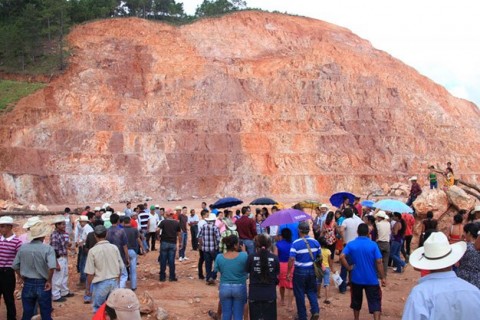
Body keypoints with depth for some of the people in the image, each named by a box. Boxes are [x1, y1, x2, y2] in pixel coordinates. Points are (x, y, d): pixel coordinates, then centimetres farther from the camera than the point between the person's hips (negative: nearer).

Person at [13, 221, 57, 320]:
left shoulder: (22, 248, -2)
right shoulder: (48, 249, -15)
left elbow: (15, 266, 5)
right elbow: (52, 266, -27)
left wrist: (20, 277, 21)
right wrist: (49, 280, -12)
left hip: (28, 284, 3)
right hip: (42, 284, -3)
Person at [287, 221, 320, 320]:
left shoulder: (296, 243, -15)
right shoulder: (315, 242, 0)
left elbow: (292, 259, -20)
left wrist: (288, 273, -12)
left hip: (300, 271, -4)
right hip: (312, 271, 4)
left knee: (300, 294, 9)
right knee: (312, 291, 19)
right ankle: (315, 311, 1)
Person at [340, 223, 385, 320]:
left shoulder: (351, 244, -5)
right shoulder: (373, 245, -9)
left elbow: (341, 257, -17)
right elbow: (379, 262, -11)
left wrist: (348, 267, -5)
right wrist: (383, 277, -5)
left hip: (356, 278, 2)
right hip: (371, 279, -2)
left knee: (356, 301, 19)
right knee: (375, 302, 2)